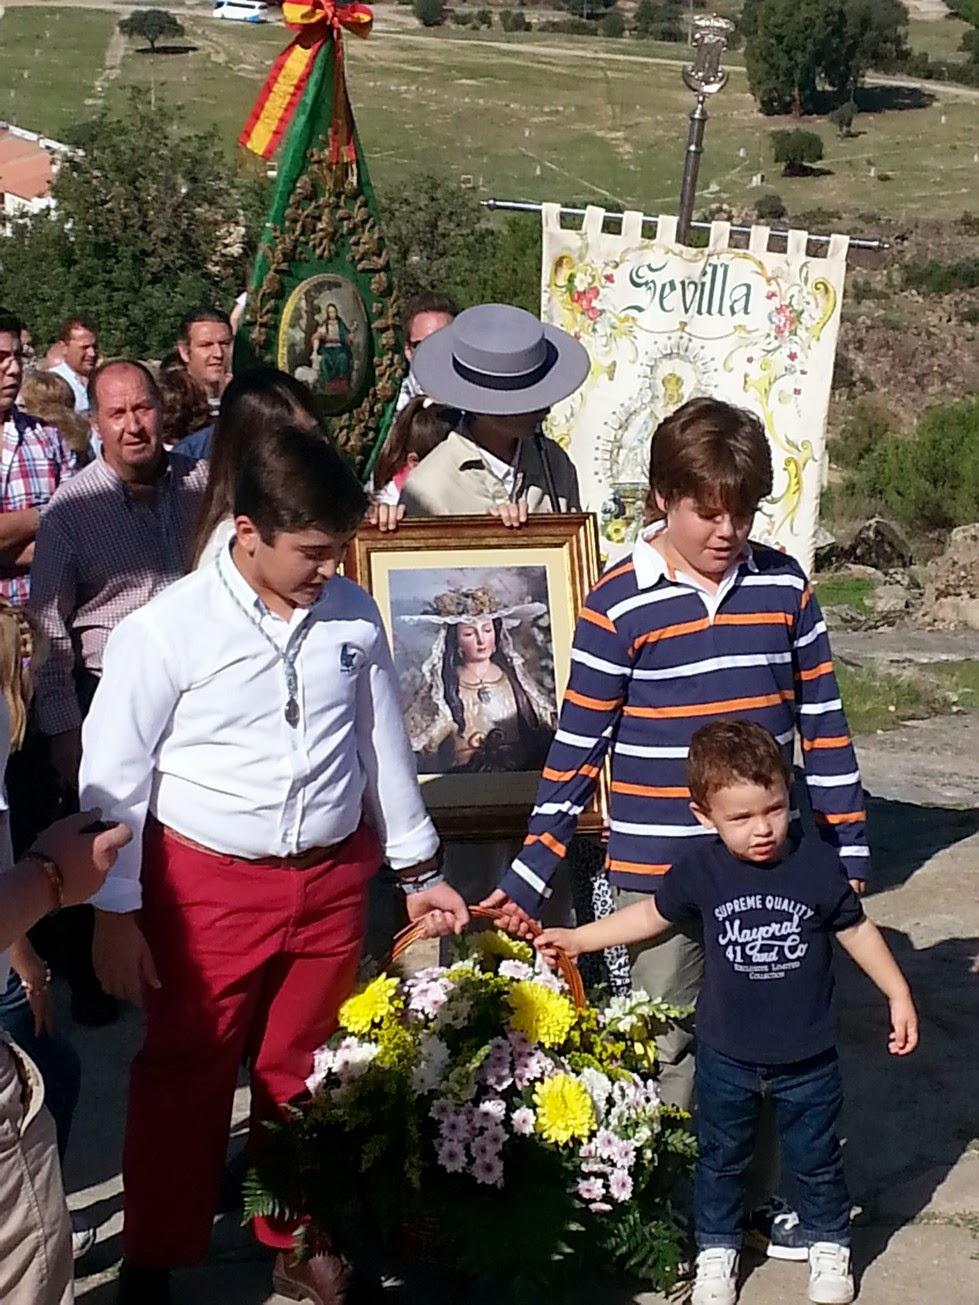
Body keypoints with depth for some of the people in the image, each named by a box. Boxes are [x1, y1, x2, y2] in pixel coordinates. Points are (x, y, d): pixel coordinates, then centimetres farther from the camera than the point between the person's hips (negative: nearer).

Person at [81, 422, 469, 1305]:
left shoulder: (353, 614, -3)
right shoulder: (167, 631, -16)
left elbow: (383, 744, 9)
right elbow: (114, 775, -8)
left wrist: (419, 870, 14)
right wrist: (115, 912, -6)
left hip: (331, 882, 4)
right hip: (208, 888, -3)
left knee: (306, 1074, 17)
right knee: (184, 1078, 12)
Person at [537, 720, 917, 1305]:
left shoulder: (817, 863, -17)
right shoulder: (700, 869, -14)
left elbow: (857, 929, -2)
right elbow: (654, 915, 4)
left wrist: (899, 995, 2)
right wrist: (578, 938, 6)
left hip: (807, 1057, -1)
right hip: (726, 1056, 1)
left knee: (817, 1158, 18)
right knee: (721, 1158, 19)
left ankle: (829, 1245, 43)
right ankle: (717, 1249, 41)